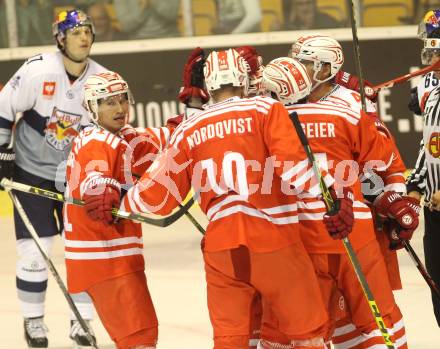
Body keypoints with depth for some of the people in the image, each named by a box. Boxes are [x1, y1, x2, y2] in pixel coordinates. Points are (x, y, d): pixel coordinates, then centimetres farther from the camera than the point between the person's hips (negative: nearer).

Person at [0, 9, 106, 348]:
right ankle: (33, 320, 13)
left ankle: (81, 320, 12)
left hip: (75, 174, 3)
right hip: (32, 171, -3)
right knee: (34, 249, -3)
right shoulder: (37, 70, -19)